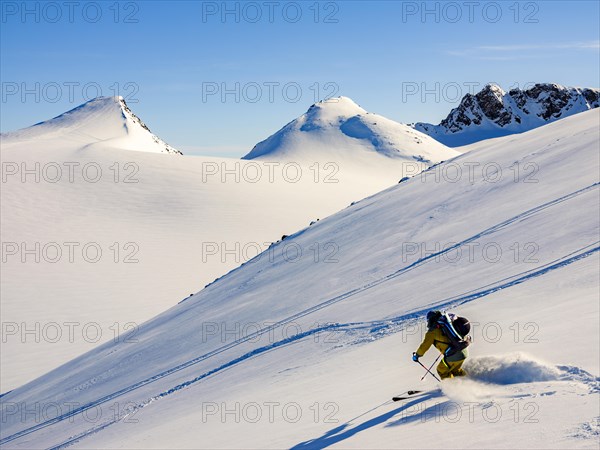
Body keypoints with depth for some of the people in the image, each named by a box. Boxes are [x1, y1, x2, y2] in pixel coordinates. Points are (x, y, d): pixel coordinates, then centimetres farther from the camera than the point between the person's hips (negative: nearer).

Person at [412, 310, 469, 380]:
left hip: (453, 356, -6)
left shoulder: (433, 331, -3)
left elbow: (425, 345, 3)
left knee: (442, 371, 16)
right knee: (455, 370, 30)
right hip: (464, 352, 6)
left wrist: (417, 355, 18)